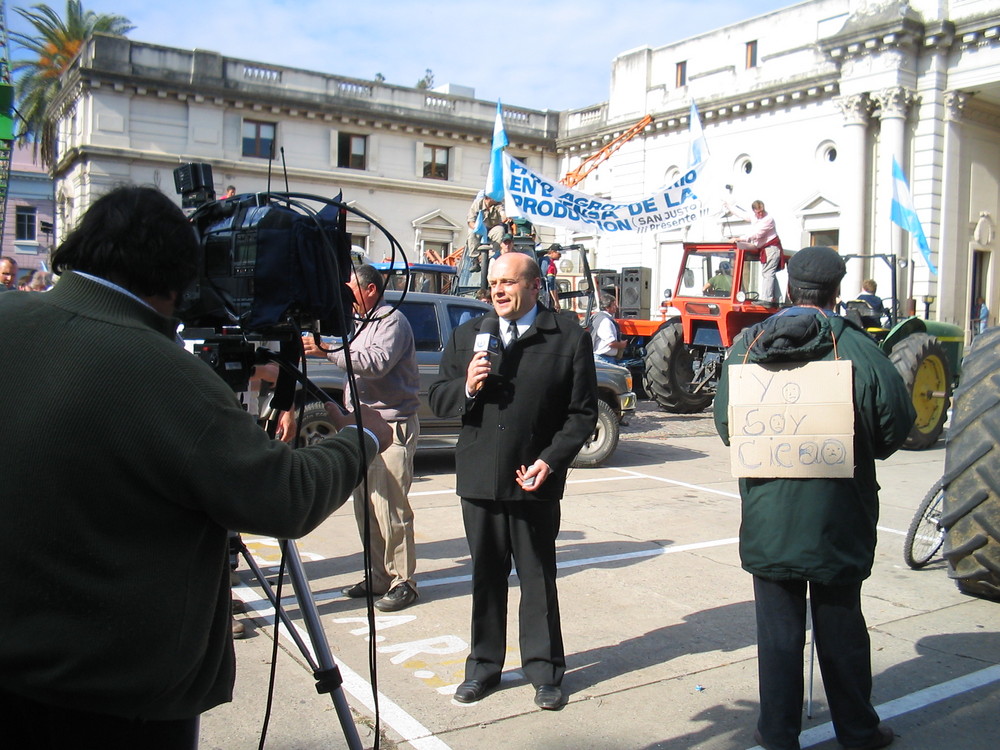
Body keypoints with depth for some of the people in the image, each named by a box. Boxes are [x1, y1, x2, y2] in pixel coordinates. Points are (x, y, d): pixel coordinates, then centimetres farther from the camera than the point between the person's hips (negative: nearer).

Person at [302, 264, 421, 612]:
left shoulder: (392, 321, -9)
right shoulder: (361, 324, 22)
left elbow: (378, 362, -25)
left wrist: (328, 351, -26)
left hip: (391, 426, -9)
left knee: (389, 508, -8)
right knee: (365, 507, 10)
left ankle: (402, 582, 1)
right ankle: (379, 576, 20)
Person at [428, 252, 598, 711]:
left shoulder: (569, 337, -1)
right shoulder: (467, 336, 11)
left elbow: (583, 411, -2)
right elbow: (438, 400, 10)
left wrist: (550, 461, -13)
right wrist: (467, 387, -11)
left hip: (535, 481, -3)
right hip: (479, 479, 3)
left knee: (538, 577, 8)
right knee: (485, 576, 13)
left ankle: (544, 671, 22)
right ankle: (484, 666, 27)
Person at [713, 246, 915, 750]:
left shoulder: (747, 345, -3)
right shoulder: (855, 348, -12)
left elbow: (725, 424, 4)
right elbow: (894, 425, -6)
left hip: (768, 520, 2)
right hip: (838, 519, -1)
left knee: (778, 628, 12)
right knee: (841, 627, 15)